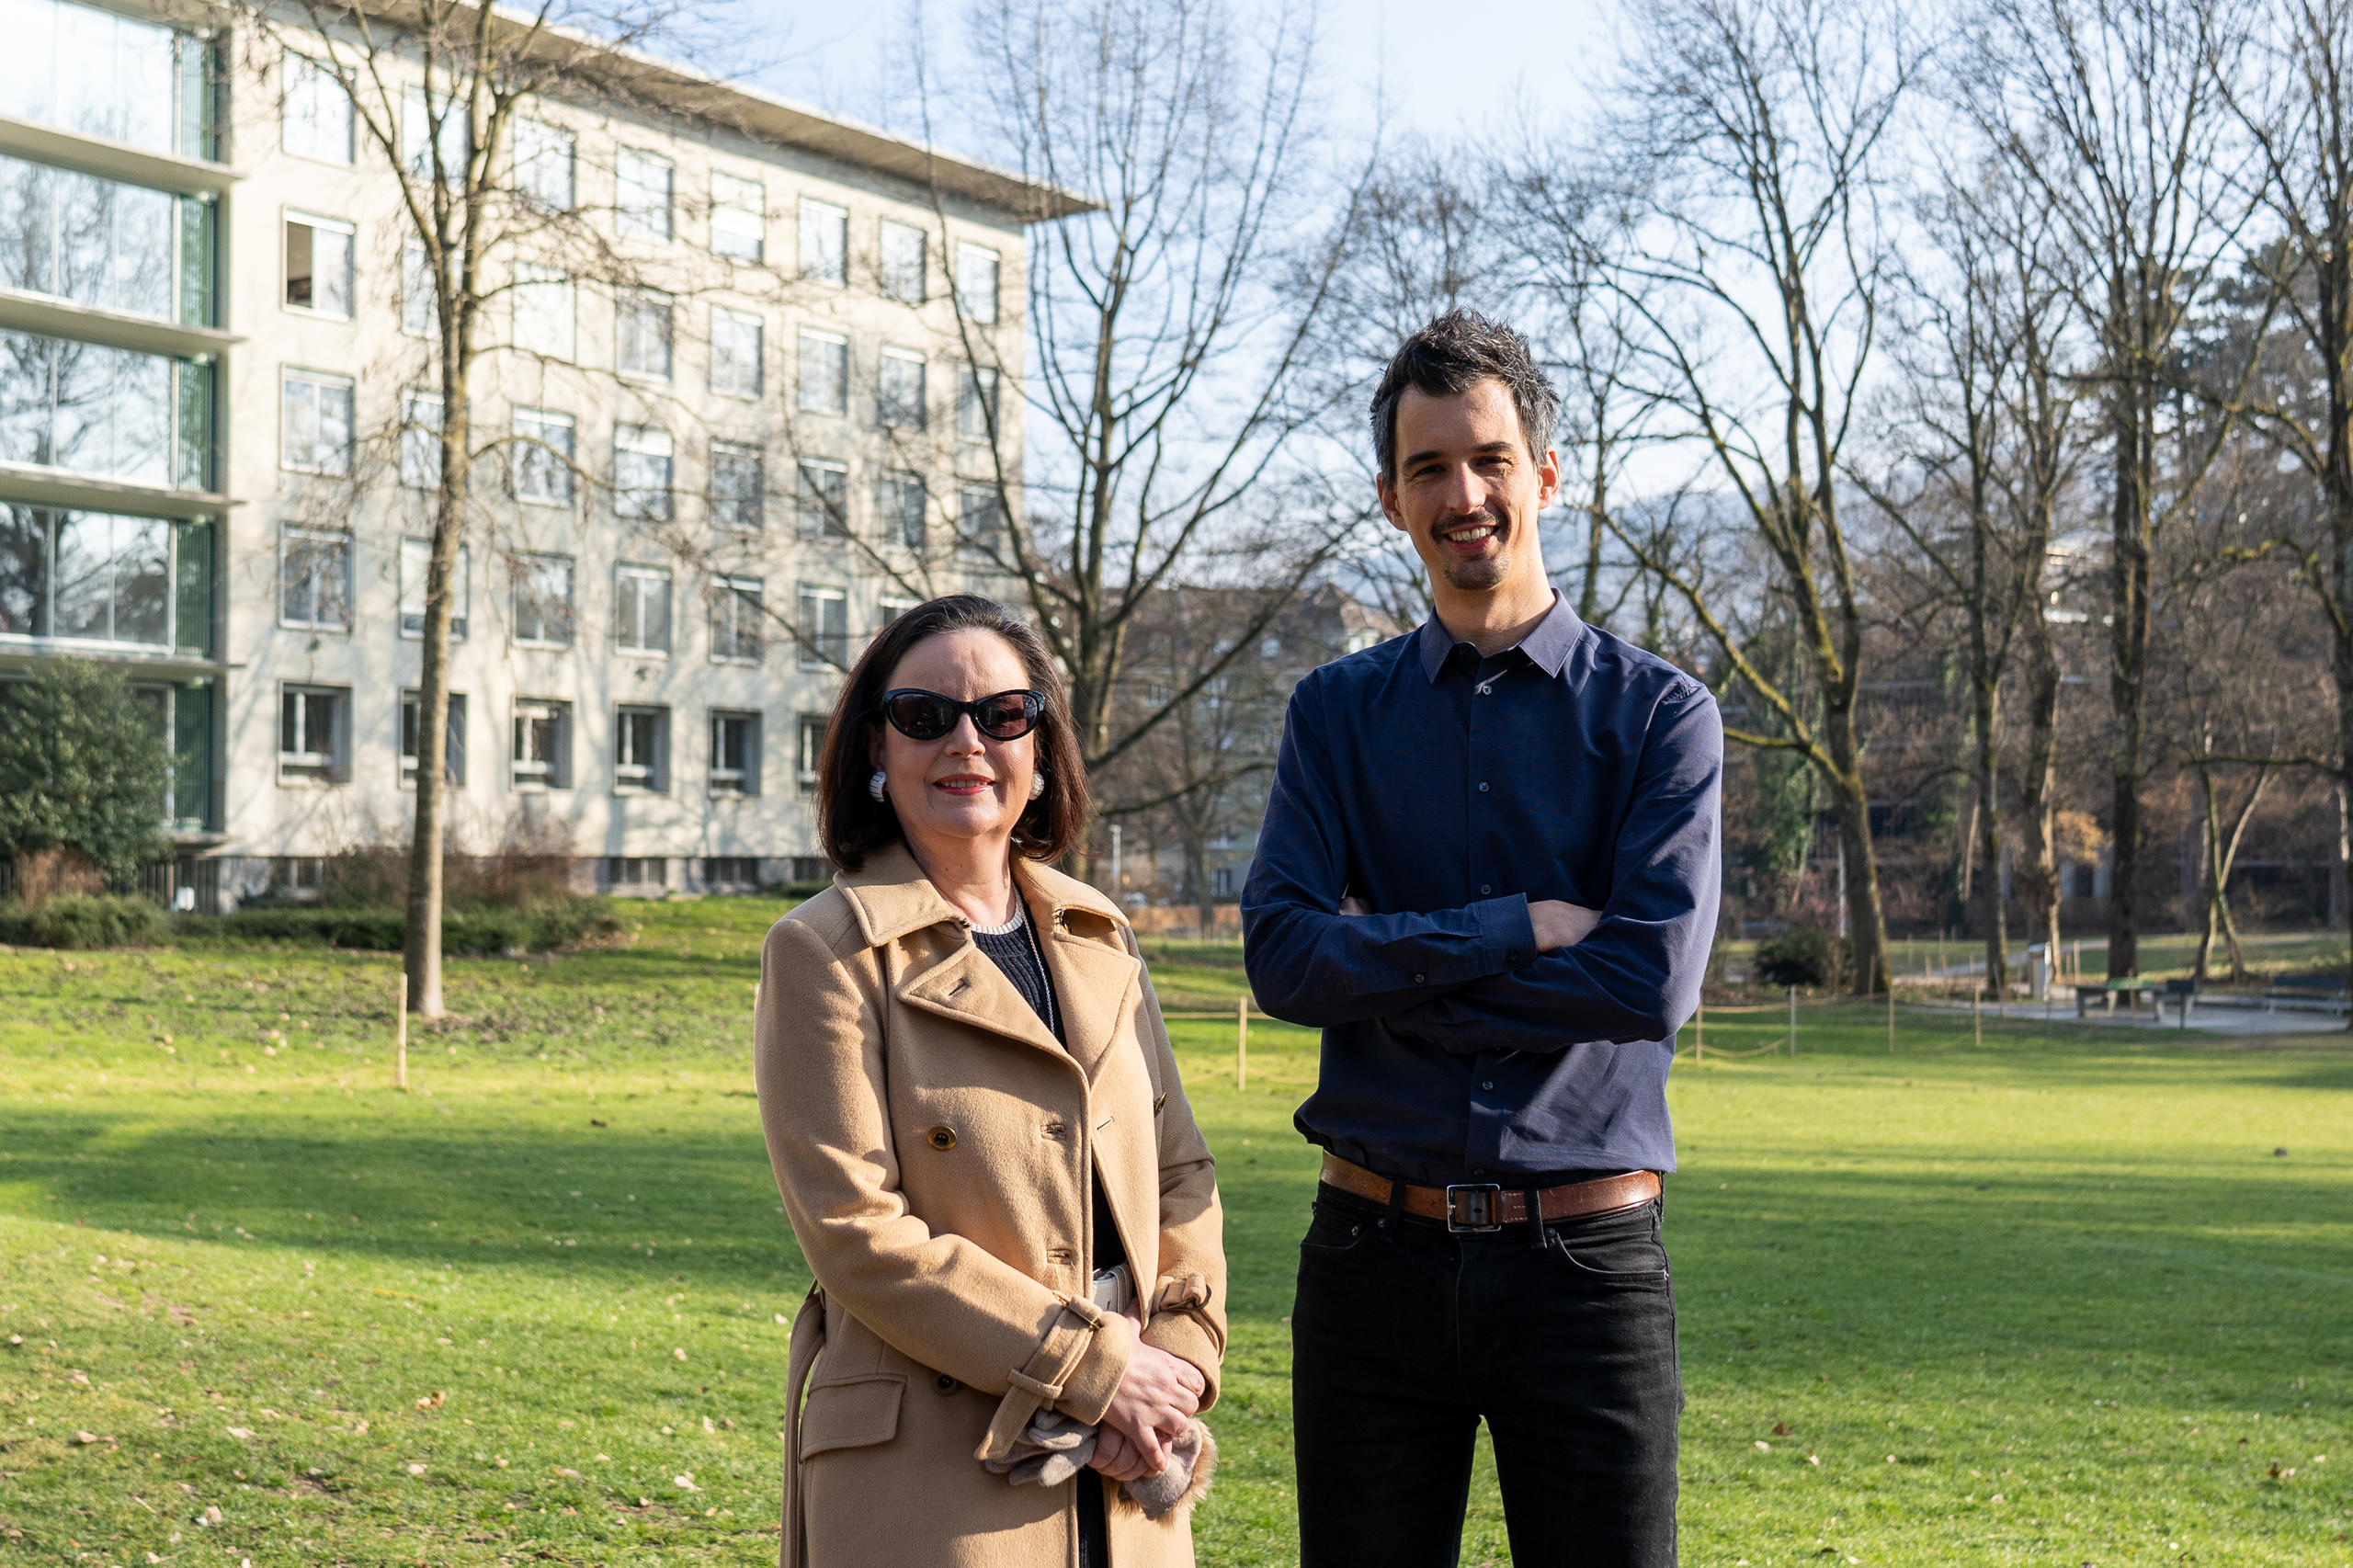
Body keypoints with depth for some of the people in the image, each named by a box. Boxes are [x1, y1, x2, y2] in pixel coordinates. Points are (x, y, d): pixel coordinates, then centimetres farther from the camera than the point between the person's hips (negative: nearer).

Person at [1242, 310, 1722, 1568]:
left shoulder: (1658, 714, 0)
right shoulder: (1337, 713, 7)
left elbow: (1654, 979, -13)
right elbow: (1280, 956, -6)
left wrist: (1389, 963, -11)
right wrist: (1516, 929, -14)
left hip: (1584, 1263, -2)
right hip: (1375, 1258, 2)